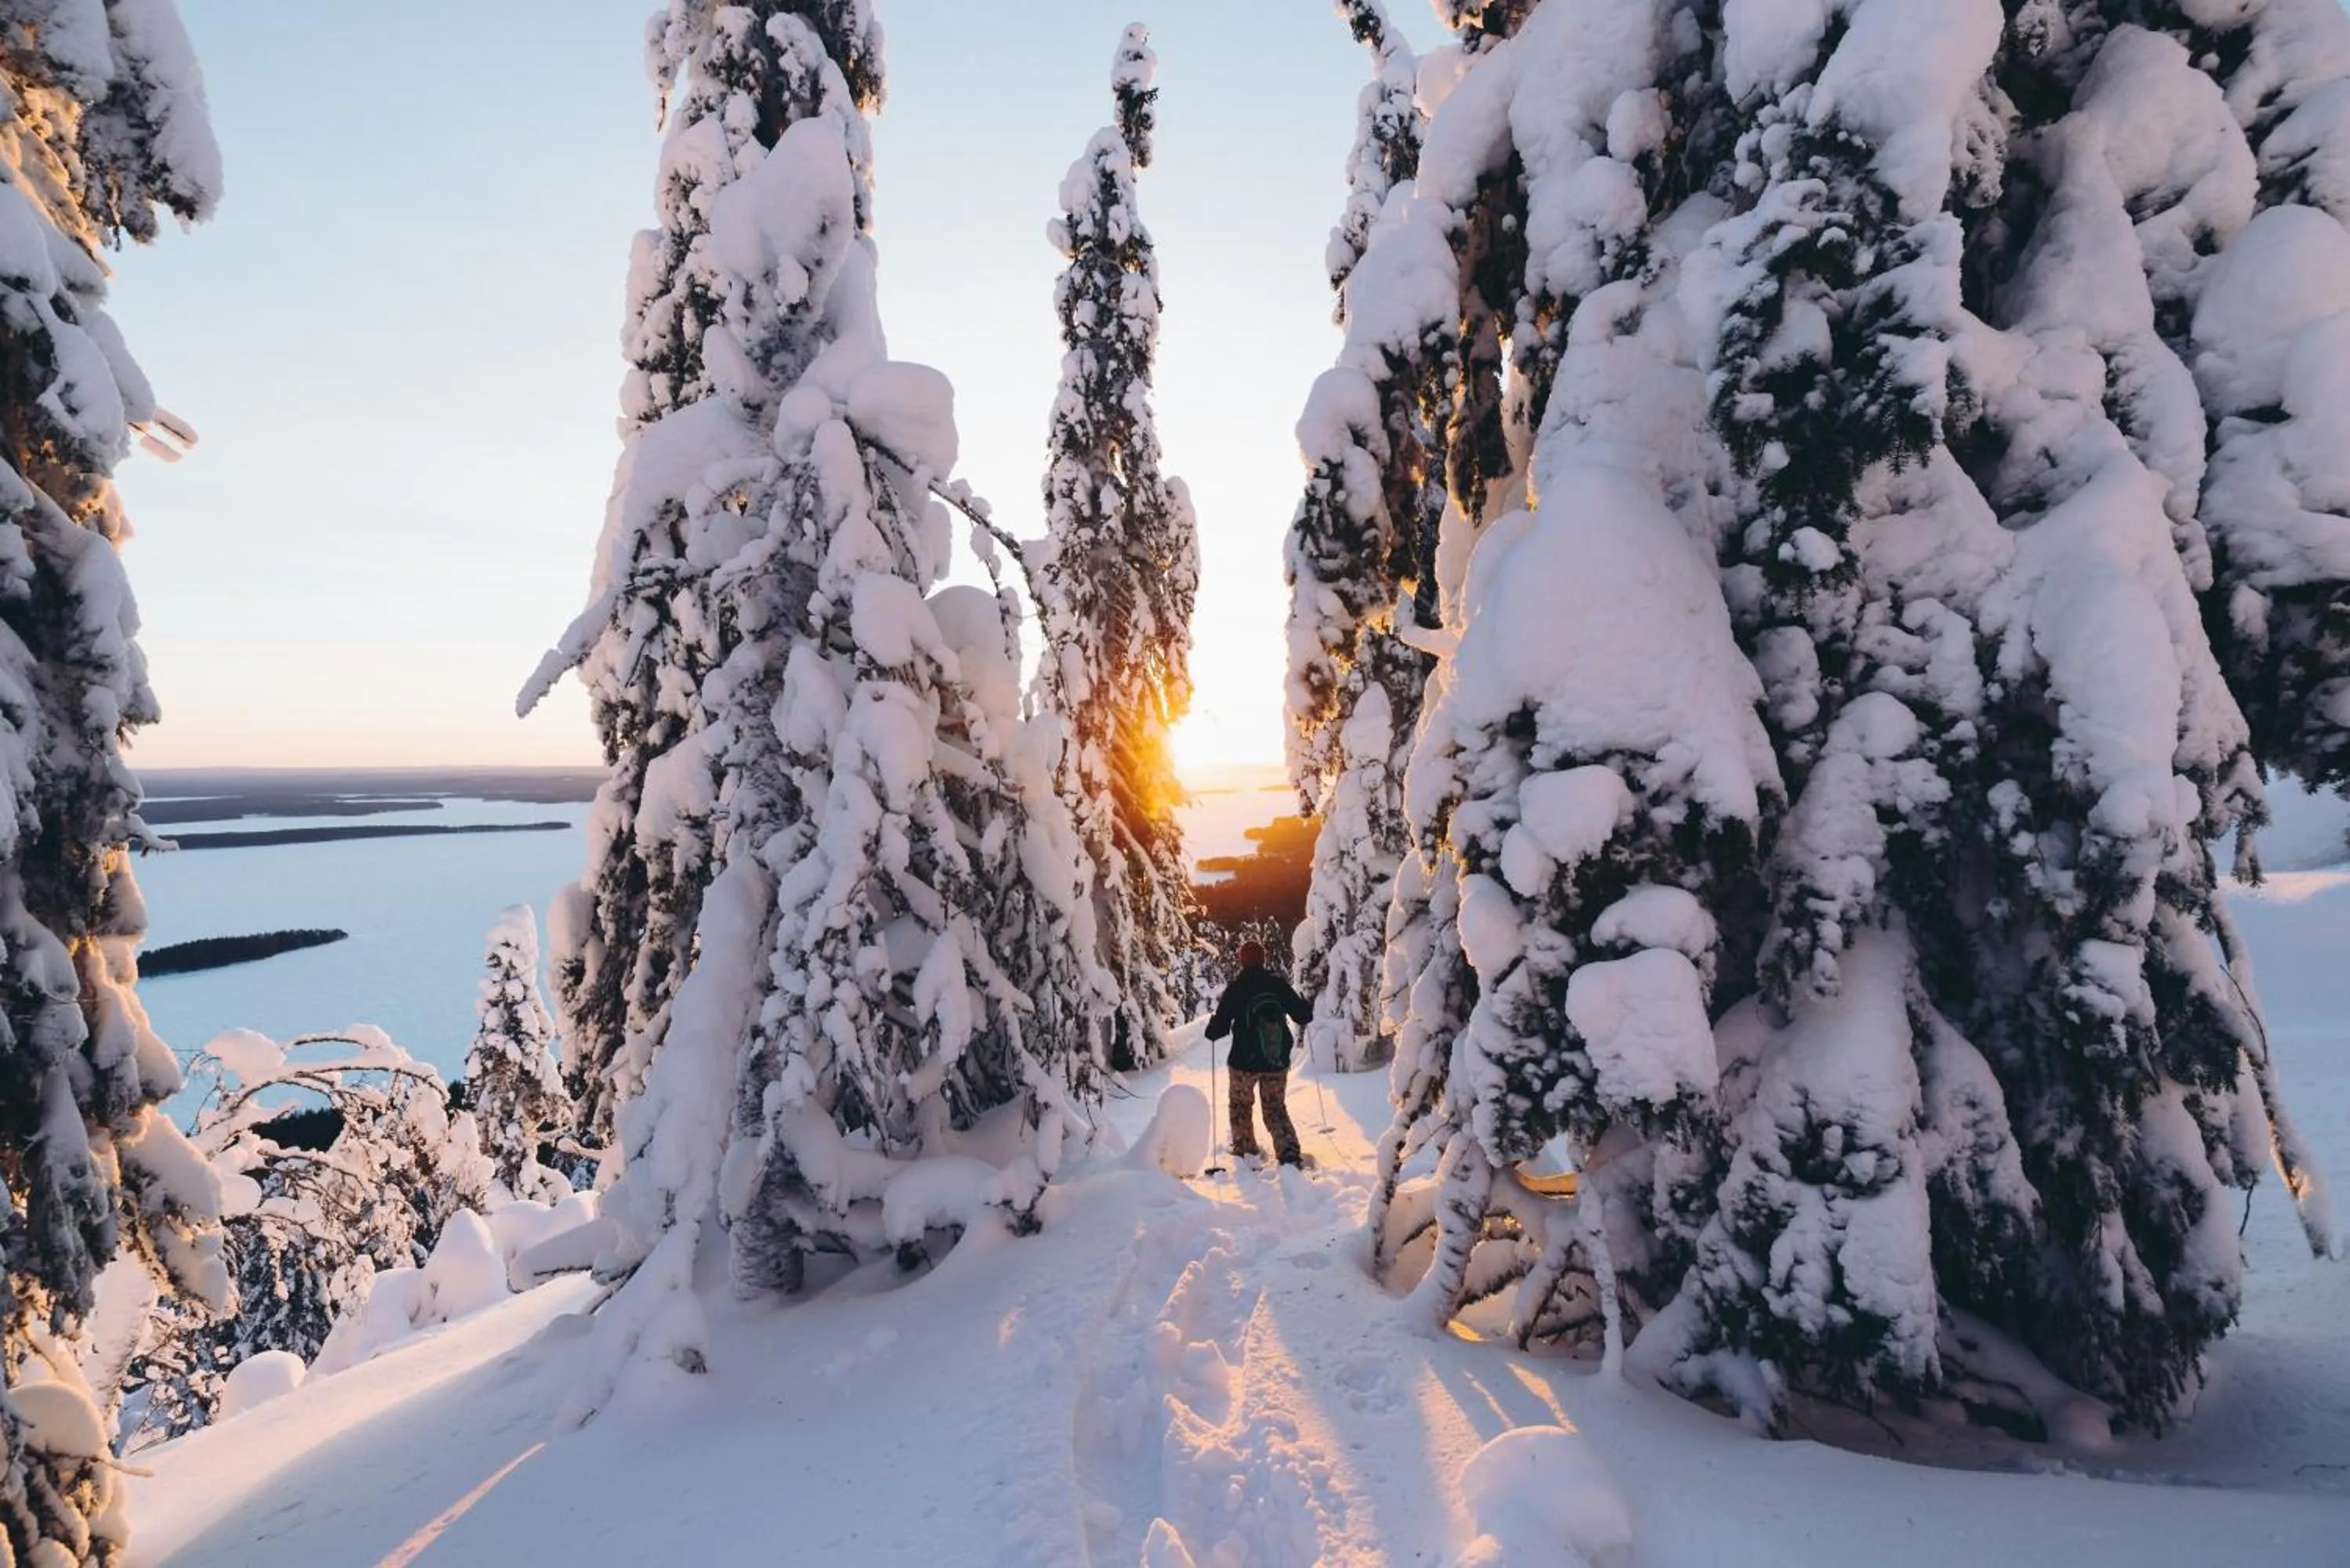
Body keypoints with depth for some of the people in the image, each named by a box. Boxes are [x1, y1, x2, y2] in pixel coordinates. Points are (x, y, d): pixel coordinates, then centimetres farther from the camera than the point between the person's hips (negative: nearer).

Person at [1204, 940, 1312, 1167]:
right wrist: (1305, 1015, 23)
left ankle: (1245, 1150, 27)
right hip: (1278, 1062, 2)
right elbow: (1304, 1015, 0)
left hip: (1244, 1062, -2)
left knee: (1240, 1106, 21)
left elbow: (1221, 1026, -11)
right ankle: (1290, 1152, -3)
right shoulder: (1278, 984, -4)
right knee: (1276, 1108, 14)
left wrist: (1211, 1031, 11)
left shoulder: (1236, 988, -10)